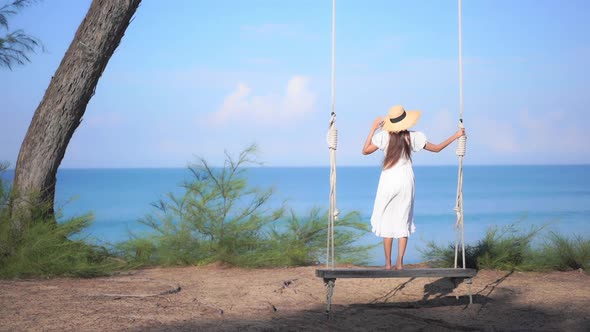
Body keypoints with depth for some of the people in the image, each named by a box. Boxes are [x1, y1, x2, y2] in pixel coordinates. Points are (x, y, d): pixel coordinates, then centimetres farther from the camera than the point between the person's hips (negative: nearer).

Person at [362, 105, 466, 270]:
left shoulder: (383, 136, -9)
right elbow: (437, 148, 7)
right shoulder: (414, 137, -3)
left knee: (387, 221, 7)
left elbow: (365, 151, 0)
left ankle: (388, 263, 7)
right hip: (406, 181, 1)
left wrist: (373, 128, 3)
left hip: (388, 181, -1)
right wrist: (456, 135, 16)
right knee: (403, 221, 9)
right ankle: (400, 262, 2)